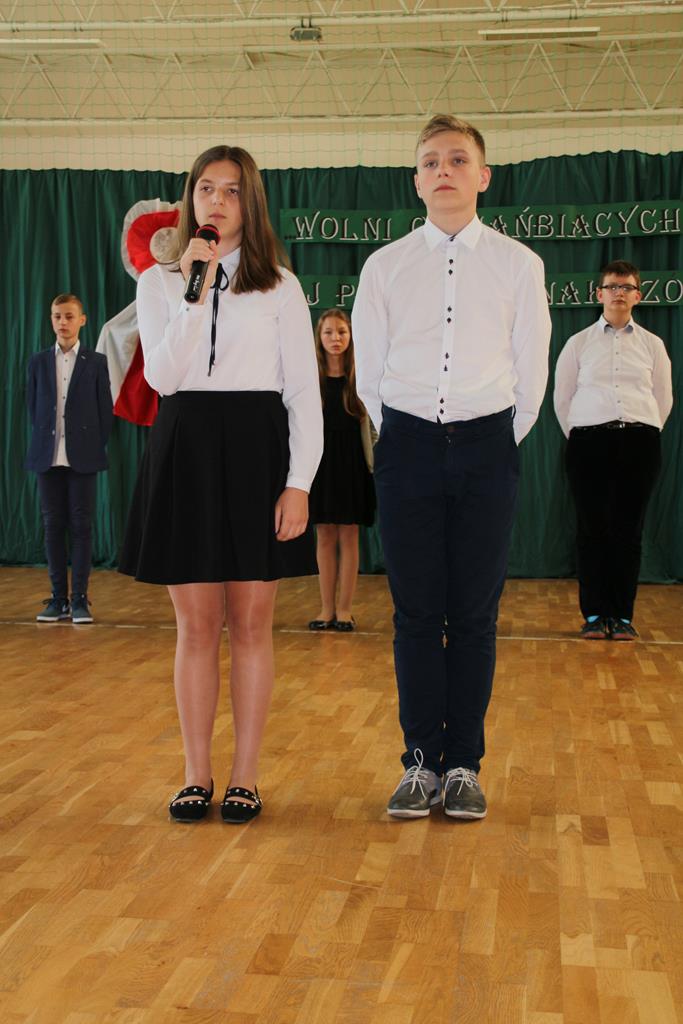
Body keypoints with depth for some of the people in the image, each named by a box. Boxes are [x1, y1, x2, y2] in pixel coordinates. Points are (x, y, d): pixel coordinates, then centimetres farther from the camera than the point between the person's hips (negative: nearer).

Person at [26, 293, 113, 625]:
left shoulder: (96, 362, 4)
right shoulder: (38, 362, 10)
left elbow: (105, 410, 4)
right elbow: (33, 408, 11)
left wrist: (96, 449, -2)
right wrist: (43, 445, 3)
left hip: (83, 457, -2)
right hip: (48, 457, 2)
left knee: (81, 525, -1)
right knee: (53, 526, 4)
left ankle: (79, 598, 3)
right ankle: (58, 597, 9)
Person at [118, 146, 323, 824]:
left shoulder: (279, 286, 6)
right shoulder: (160, 281, 9)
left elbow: (303, 390, 1)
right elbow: (162, 376, -6)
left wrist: (299, 482, -8)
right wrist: (196, 291, -13)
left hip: (257, 452, -1)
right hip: (184, 451, 1)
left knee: (251, 623, 3)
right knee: (197, 624, 4)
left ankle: (245, 778, 13)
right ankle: (196, 775, 16)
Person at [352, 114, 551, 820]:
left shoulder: (518, 264, 5)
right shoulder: (384, 267, 6)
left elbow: (532, 371, 8)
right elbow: (369, 371, 11)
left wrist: (498, 444, 8)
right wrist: (400, 441, 10)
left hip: (486, 448, 0)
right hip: (408, 445, 1)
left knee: (475, 613, 2)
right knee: (415, 611, 2)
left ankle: (465, 764, 11)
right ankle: (421, 762, 11)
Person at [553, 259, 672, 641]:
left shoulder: (653, 344, 12)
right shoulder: (579, 343, 9)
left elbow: (663, 399, 15)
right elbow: (562, 397, 12)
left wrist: (644, 435, 9)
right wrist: (578, 438, 8)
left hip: (640, 443, 1)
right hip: (589, 442, 0)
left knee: (629, 530, 0)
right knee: (592, 529, -2)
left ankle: (624, 616, 6)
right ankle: (594, 614, 6)